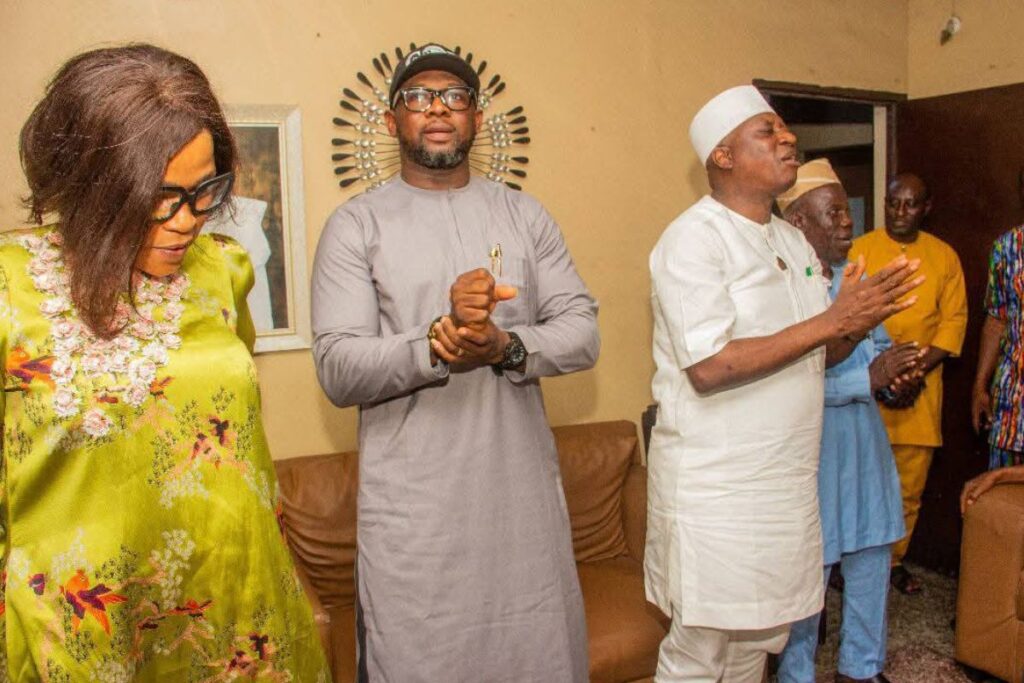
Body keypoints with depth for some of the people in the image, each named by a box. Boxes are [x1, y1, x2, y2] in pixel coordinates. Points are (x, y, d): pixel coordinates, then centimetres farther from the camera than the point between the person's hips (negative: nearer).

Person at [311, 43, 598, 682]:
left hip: (524, 487, 3)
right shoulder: (356, 225, -1)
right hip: (411, 503, -3)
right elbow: (338, 370, -10)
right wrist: (439, 341, -25)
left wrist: (506, 347, -18)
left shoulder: (525, 214, 9)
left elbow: (583, 331, 2)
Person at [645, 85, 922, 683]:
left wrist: (859, 320, -6)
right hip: (714, 481, -8)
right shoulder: (695, 237, -13)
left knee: (762, 634, 19)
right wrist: (832, 320, -20)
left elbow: (819, 356, 15)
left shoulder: (793, 240, 12)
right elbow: (709, 367, -24)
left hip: (787, 473, 8)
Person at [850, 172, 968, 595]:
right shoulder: (860, 250, 0)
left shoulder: (943, 256, 7)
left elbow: (954, 320, 4)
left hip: (921, 389, 3)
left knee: (911, 483, 8)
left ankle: (894, 559, 25)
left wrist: (918, 373, -9)